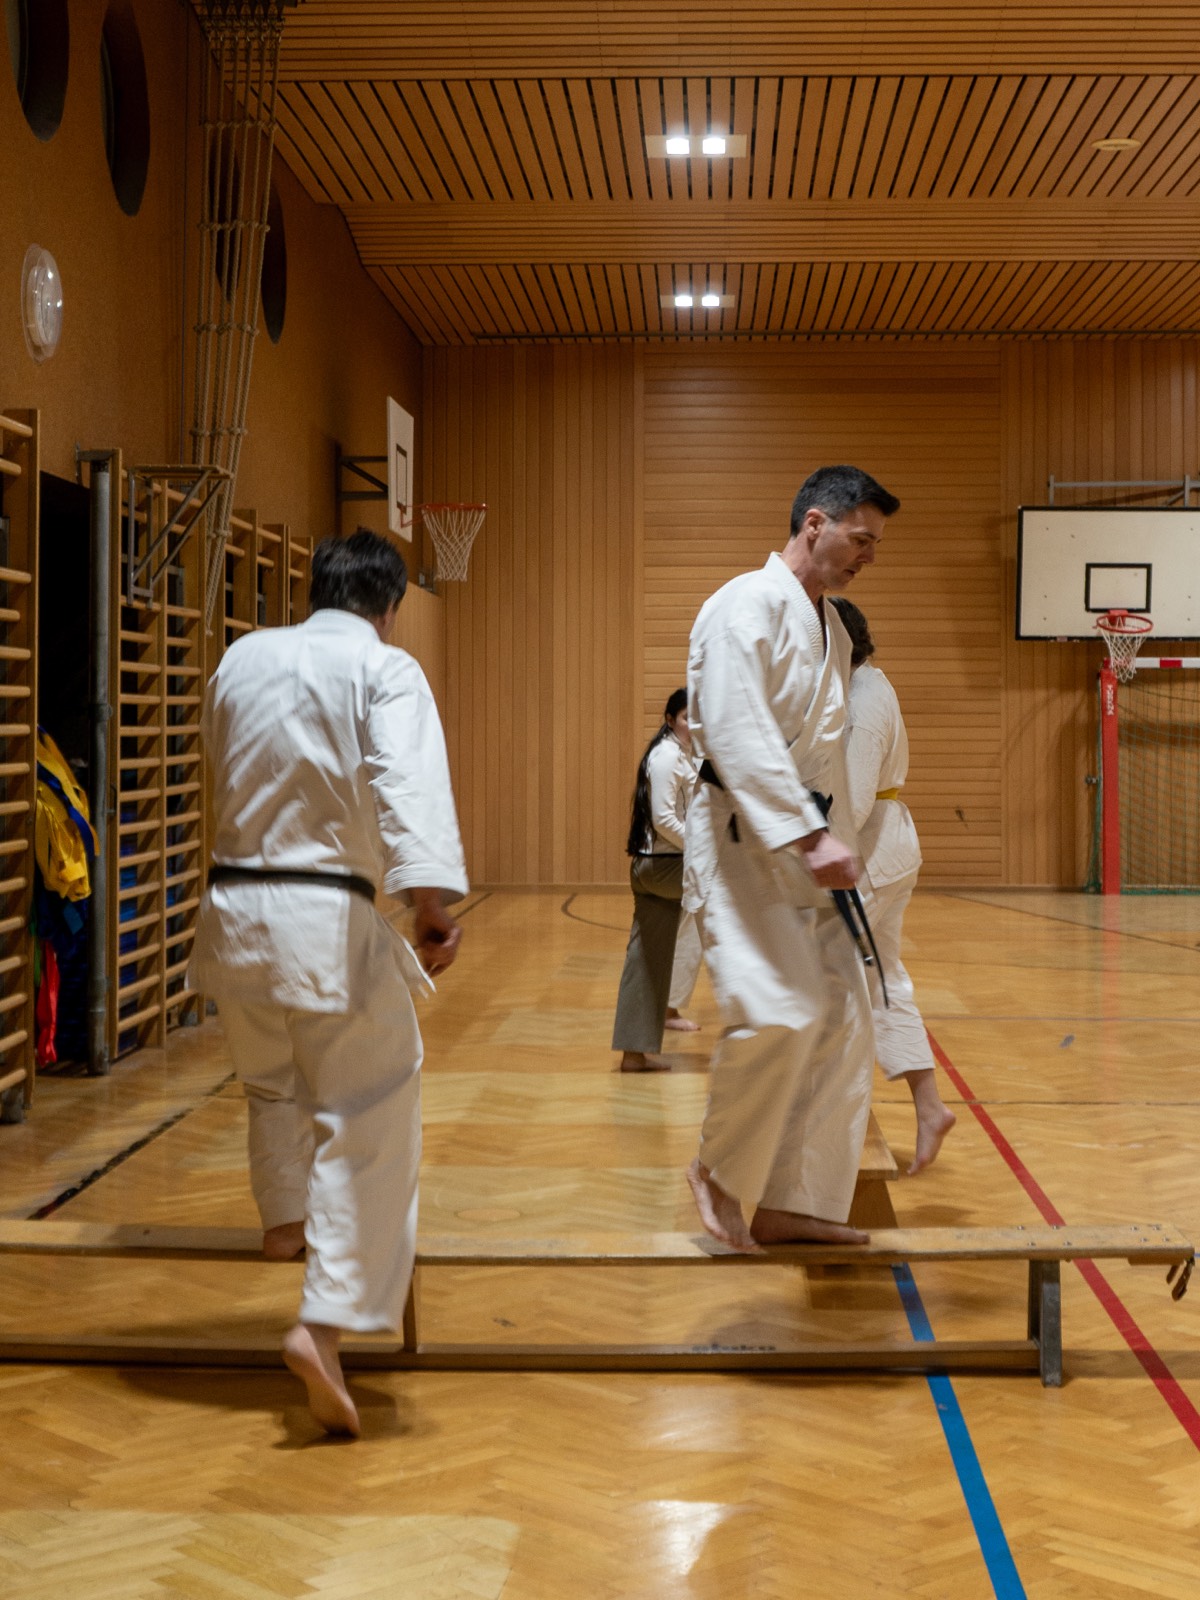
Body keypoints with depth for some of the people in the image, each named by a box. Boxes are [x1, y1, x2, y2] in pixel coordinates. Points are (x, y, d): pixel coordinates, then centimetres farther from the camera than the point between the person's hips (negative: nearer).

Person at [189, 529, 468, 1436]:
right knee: (369, 1119, 0)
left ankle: (286, 1219, 51)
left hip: (233, 908, 6)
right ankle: (328, 1323, -9)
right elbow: (410, 791, -23)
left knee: (273, 1078, 30)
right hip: (327, 921, -6)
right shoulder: (385, 671, -7)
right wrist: (433, 905, -29)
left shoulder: (241, 660, 9)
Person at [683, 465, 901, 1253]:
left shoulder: (829, 626, 17)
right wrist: (810, 835, -28)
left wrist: (835, 845, 17)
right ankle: (722, 1169, 2)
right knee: (779, 1011, -22)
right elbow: (739, 734, -23)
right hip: (743, 841, -9)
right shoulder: (747, 607, -12)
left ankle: (794, 1203, 17)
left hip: (807, 847, 10)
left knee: (842, 1018, 7)